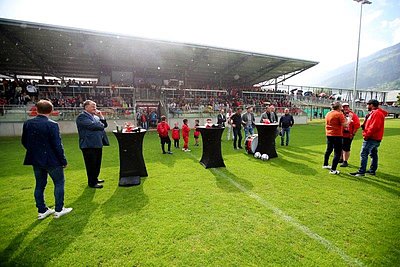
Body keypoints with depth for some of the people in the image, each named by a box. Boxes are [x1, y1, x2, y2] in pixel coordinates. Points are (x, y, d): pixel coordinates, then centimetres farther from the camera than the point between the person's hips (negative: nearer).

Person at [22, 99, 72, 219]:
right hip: (51, 160, -6)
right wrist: (63, 160, -8)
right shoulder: (52, 124, -18)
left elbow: (24, 142, 9)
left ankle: (42, 210, 25)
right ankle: (59, 210, 13)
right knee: (59, 182, 8)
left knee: (40, 184, 15)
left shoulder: (27, 124, 1)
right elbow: (57, 145, -17)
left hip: (35, 160, 6)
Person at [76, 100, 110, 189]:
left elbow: (104, 125, 15)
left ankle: (95, 178, 32)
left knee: (97, 163, 17)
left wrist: (101, 117, 2)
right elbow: (92, 125, -23)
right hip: (89, 145, -8)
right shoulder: (82, 117, -10)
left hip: (98, 144, 9)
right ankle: (92, 183, 11)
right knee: (91, 165, 0)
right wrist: (101, 125, -5)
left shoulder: (95, 116, 17)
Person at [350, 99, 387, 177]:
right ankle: (372, 170, 25)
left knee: (364, 154, -9)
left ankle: (361, 171, -7)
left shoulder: (377, 113, -16)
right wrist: (366, 134, 7)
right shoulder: (373, 113, 17)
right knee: (373, 154, 16)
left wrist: (366, 135, -16)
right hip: (375, 138, 11)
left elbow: (374, 127, -24)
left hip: (371, 138, -11)